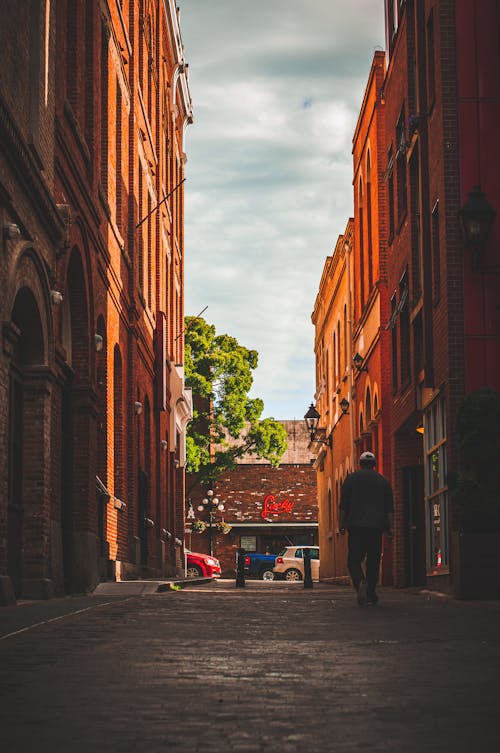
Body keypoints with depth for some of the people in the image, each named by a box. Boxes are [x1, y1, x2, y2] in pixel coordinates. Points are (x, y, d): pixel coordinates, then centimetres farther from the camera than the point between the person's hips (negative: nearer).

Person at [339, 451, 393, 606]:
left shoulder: (351, 478, 6)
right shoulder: (383, 481, 12)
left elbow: (343, 505, 3)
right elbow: (389, 508, 7)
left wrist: (342, 524, 6)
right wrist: (389, 527, 7)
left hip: (356, 525, -1)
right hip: (376, 527, 2)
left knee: (354, 560, 1)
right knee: (373, 561, 8)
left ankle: (360, 582, -27)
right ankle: (371, 595, 7)